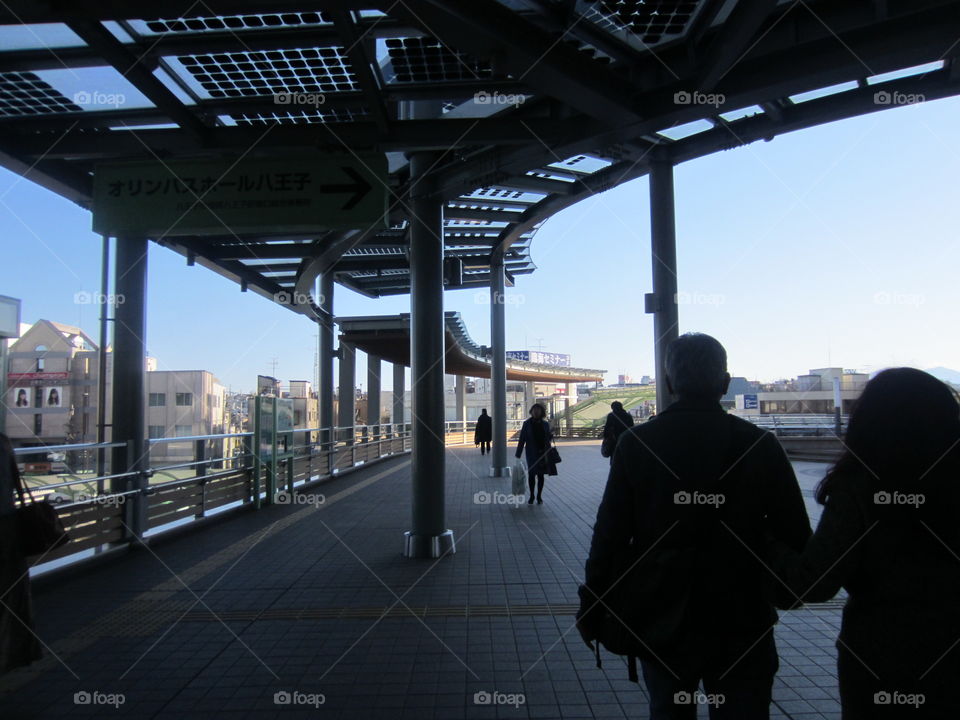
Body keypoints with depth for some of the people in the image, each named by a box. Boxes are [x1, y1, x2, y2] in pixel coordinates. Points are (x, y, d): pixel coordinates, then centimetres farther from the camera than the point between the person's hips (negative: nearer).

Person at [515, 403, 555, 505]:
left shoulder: (545, 424, 5)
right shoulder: (527, 424, -2)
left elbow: (549, 439, 12)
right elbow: (522, 440, -3)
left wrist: (551, 435, -12)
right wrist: (518, 455, -7)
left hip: (543, 453, 2)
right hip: (532, 453, -2)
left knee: (540, 474, 7)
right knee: (531, 473, -5)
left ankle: (539, 496, 19)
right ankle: (531, 496, 12)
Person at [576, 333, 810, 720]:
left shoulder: (635, 443, -10)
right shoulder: (760, 445, -10)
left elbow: (610, 534, -9)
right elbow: (796, 536, -5)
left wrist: (591, 608, 1)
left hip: (661, 623, 1)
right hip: (742, 623, -1)